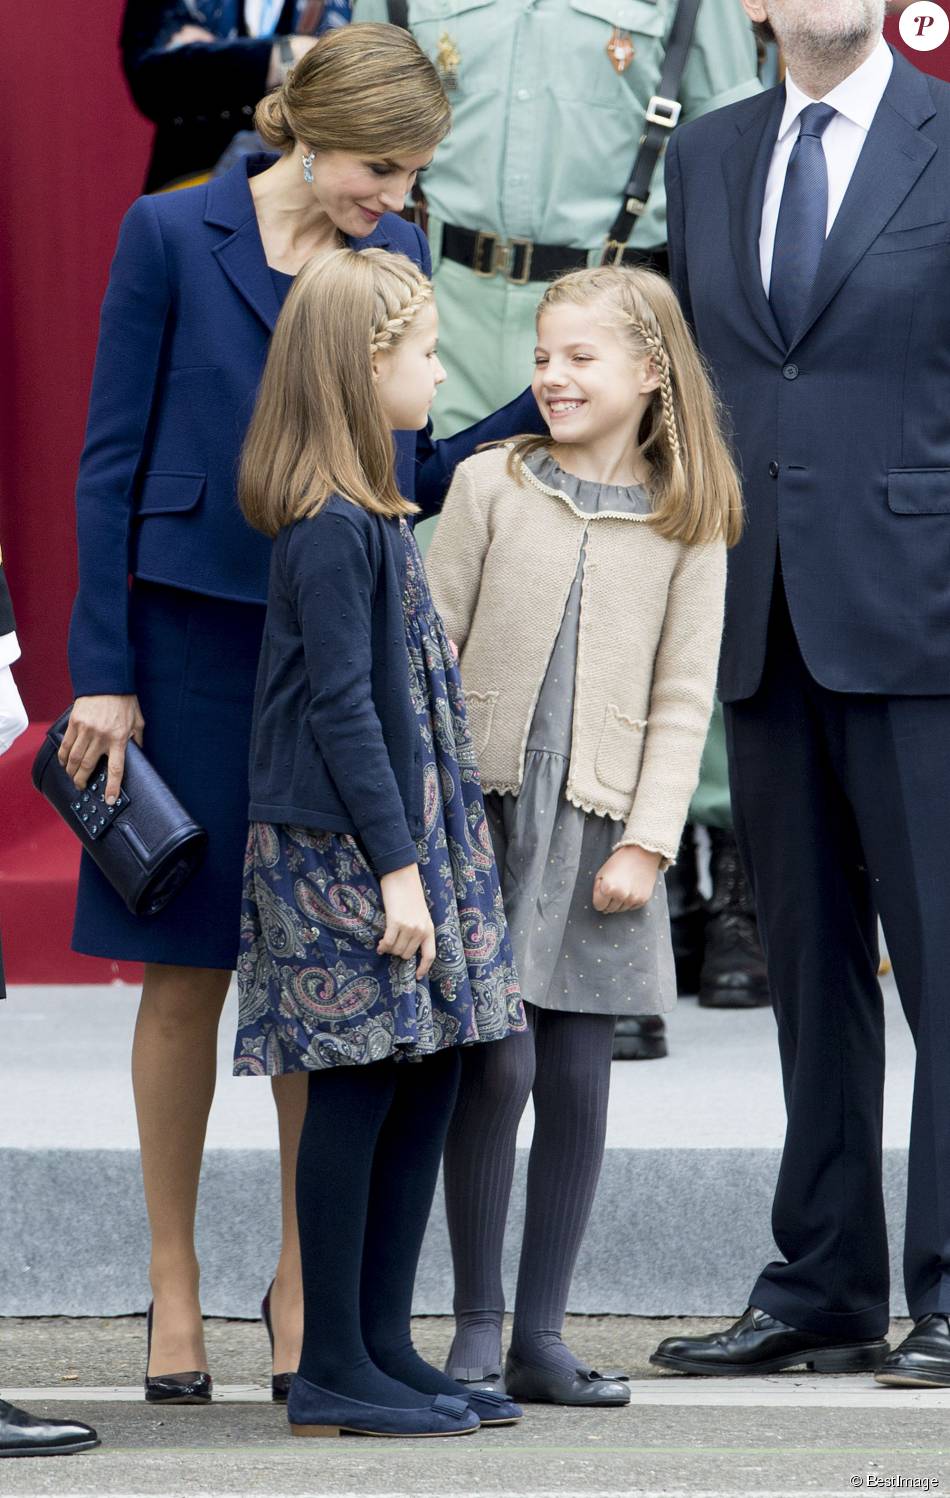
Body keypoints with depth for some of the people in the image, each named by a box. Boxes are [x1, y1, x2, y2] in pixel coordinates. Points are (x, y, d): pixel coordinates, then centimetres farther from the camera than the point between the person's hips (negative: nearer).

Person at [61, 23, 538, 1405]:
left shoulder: (396, 257, 7)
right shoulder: (173, 237, -4)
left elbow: (412, 474, 12)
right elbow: (112, 460, -3)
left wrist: (544, 411, -4)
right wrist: (102, 671, -7)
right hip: (199, 649, -3)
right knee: (188, 972, 3)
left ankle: (304, 1283, 14)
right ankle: (175, 1282, 14)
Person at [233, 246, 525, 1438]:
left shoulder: (370, 512, 13)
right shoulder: (333, 530, -17)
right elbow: (342, 709, -19)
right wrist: (395, 867, -19)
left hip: (408, 837, 10)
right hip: (341, 848, -10)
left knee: (427, 1081, 10)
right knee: (357, 1090, -5)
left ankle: (383, 1347, 15)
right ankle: (332, 1371, 0)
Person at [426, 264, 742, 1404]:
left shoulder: (688, 521, 5)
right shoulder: (491, 485, 3)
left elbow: (683, 697, 4)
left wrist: (646, 842, -5)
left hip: (599, 827, 1)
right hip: (485, 807, -1)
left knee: (576, 1074, 3)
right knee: (498, 1061, -8)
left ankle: (541, 1338, 11)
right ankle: (476, 1325, 3)